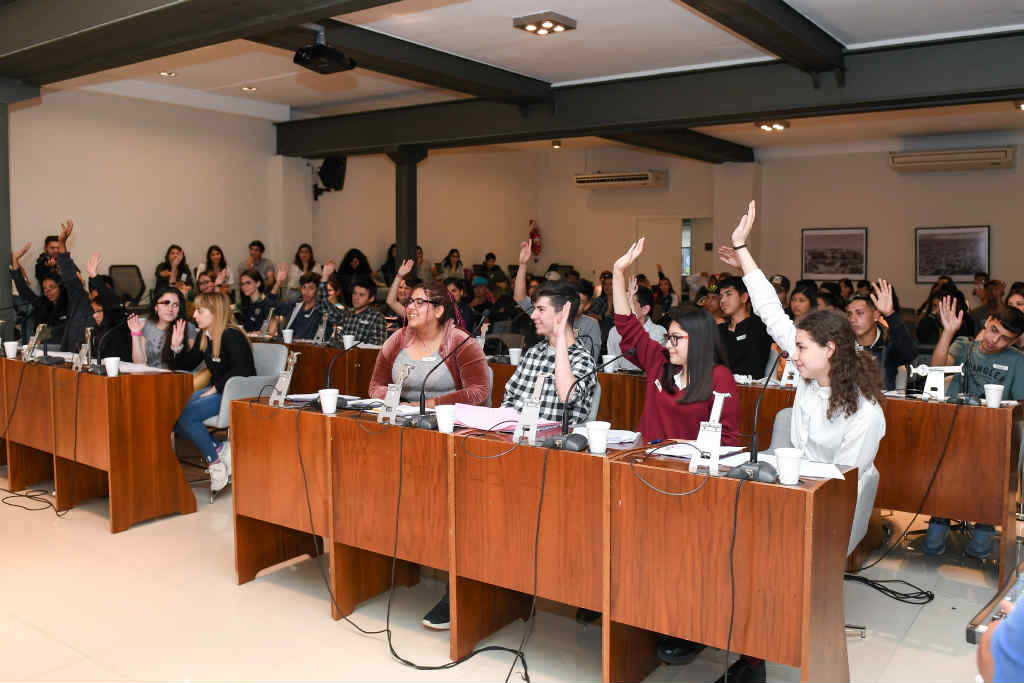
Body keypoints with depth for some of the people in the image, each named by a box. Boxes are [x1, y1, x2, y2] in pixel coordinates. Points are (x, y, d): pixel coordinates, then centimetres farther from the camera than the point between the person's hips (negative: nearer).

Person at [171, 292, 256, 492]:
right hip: (216, 391, 10)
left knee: (186, 416, -24)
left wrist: (215, 388, -22)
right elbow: (187, 365, 21)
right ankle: (219, 449, -11)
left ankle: (215, 460, -10)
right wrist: (177, 346, 5)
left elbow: (240, 371, -25)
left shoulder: (231, 336, -15)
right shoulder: (206, 337, 13)